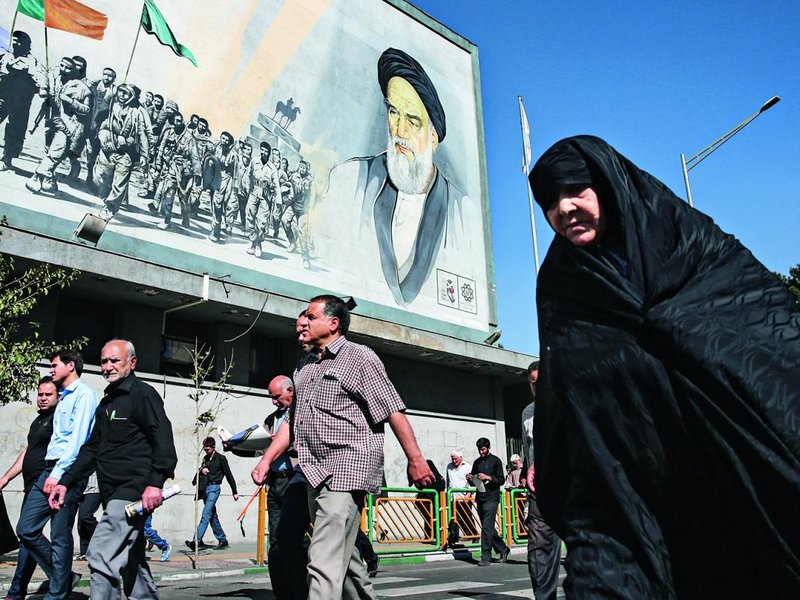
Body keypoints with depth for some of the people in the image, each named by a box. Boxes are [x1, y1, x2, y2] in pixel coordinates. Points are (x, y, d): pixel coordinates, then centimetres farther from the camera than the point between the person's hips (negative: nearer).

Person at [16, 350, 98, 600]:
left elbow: (78, 438, -15)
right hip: (50, 469, 9)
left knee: (60, 537, -3)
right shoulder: (63, 397, 21)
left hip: (69, 472, -9)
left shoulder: (84, 394, -7)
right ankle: (63, 577, 18)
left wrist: (59, 473, -20)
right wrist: (50, 472, 14)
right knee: (26, 529, 6)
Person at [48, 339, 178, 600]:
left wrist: (155, 482, -27)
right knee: (130, 561, 15)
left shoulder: (143, 394, -7)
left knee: (102, 556, -15)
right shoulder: (107, 402, 21)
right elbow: (92, 448, 25)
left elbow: (163, 438, -17)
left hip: (133, 491, -9)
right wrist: (66, 482, 17)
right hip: (114, 494, 9)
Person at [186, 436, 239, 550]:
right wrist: (201, 470, -7)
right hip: (205, 488, 7)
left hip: (214, 487, -7)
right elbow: (199, 475, 18)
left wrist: (235, 492, -3)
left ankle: (196, 541, -22)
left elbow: (228, 475, -2)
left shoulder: (221, 458, -2)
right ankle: (223, 540, 17)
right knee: (212, 516, 10)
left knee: (206, 514, -15)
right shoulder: (205, 459, 16)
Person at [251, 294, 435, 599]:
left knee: (325, 559, -14)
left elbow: (393, 411, -9)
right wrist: (266, 459, 11)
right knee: (342, 552, 18)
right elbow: (292, 420, 21)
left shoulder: (360, 357, -4)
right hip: (316, 472, 8)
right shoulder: (304, 366, 18)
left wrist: (415, 460, -14)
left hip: (348, 468, -8)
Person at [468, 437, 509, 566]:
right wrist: (471, 478, 0)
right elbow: (474, 482, 22)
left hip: (491, 498, -6)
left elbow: (501, 480, -5)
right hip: (480, 498, 6)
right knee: (488, 528, 11)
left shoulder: (495, 461, 0)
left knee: (486, 527, -11)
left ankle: (485, 558, -8)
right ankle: (503, 549, 28)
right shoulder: (477, 462, 16)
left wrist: (488, 477, -18)